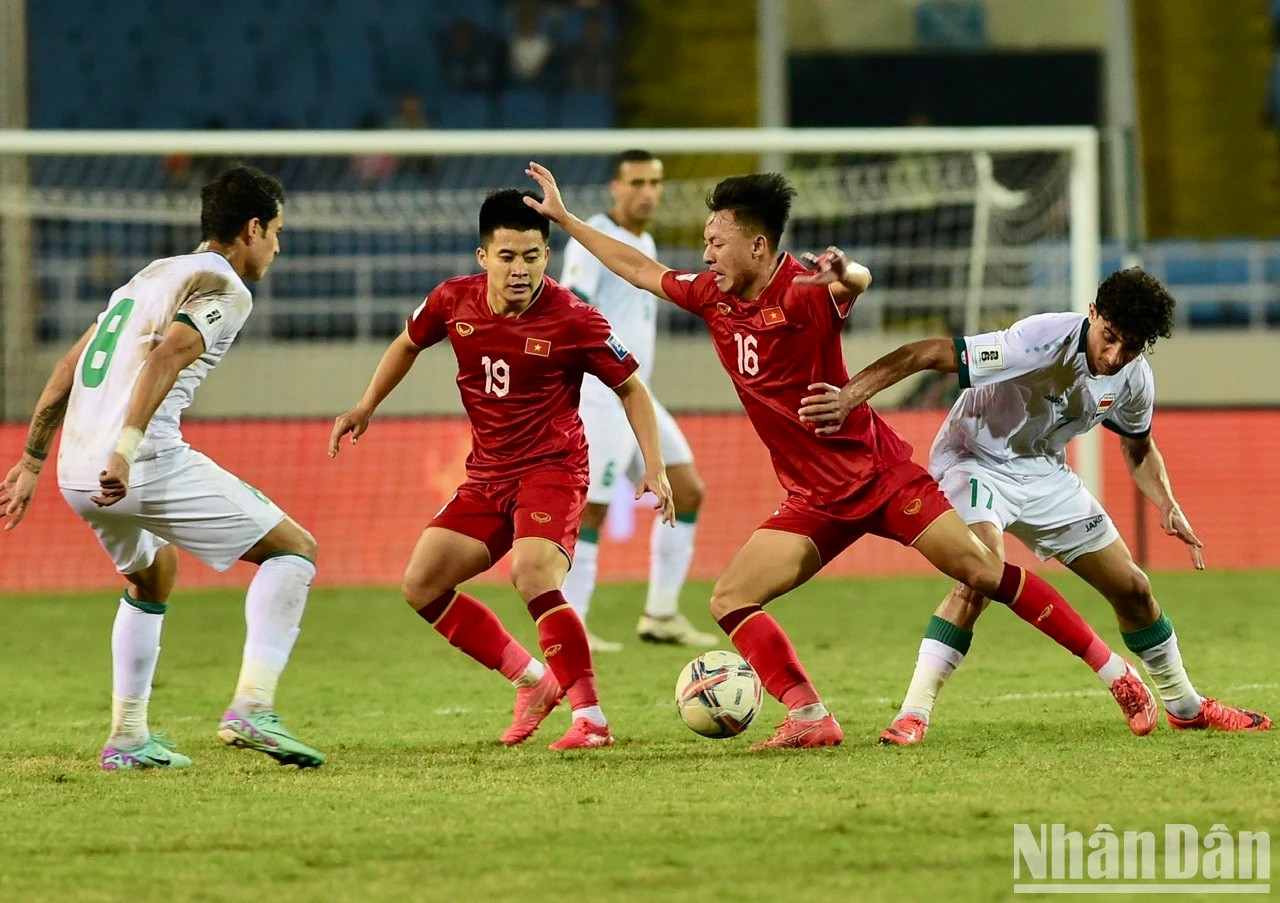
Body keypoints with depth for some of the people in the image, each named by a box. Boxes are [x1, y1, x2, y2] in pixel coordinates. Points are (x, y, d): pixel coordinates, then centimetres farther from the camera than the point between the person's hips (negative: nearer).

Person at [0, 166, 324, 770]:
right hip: (144, 465, -8)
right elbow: (165, 357, -19)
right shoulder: (225, 289, -1)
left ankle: (128, 737, 28)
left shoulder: (151, 275, 25)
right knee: (293, 550, 1)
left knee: (152, 576, 33)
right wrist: (125, 452, -30)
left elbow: (68, 368, 26)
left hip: (77, 471, 8)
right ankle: (252, 707, -12)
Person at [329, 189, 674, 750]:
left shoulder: (572, 320, -16)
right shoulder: (453, 302, -4)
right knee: (421, 586, 1)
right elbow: (408, 344, 20)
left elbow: (631, 388, -3)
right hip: (487, 475, 7)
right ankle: (533, 681, 12)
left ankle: (592, 718, -25)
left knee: (533, 577, -30)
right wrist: (365, 408, 16)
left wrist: (654, 469, -11)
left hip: (552, 469, -7)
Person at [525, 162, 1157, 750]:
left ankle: (1116, 672, -3)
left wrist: (842, 273, -64)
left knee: (982, 571, -12)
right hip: (815, 500, 7)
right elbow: (641, 271, 19)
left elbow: (857, 283, -40)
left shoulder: (803, 294, -18)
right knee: (730, 600, -9)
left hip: (880, 473, -7)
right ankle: (809, 719, -11)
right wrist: (562, 217, 22)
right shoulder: (714, 296, 3)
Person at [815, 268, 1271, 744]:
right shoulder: (1044, 341, -32)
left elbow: (1138, 446, 14)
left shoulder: (1134, 378, -10)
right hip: (974, 459, -6)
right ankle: (912, 716, -29)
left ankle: (1185, 706, 32)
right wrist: (850, 395, -44)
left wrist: (1167, 504, -3)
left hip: (1043, 473, 6)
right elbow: (930, 354, -35)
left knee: (1132, 588, 9)